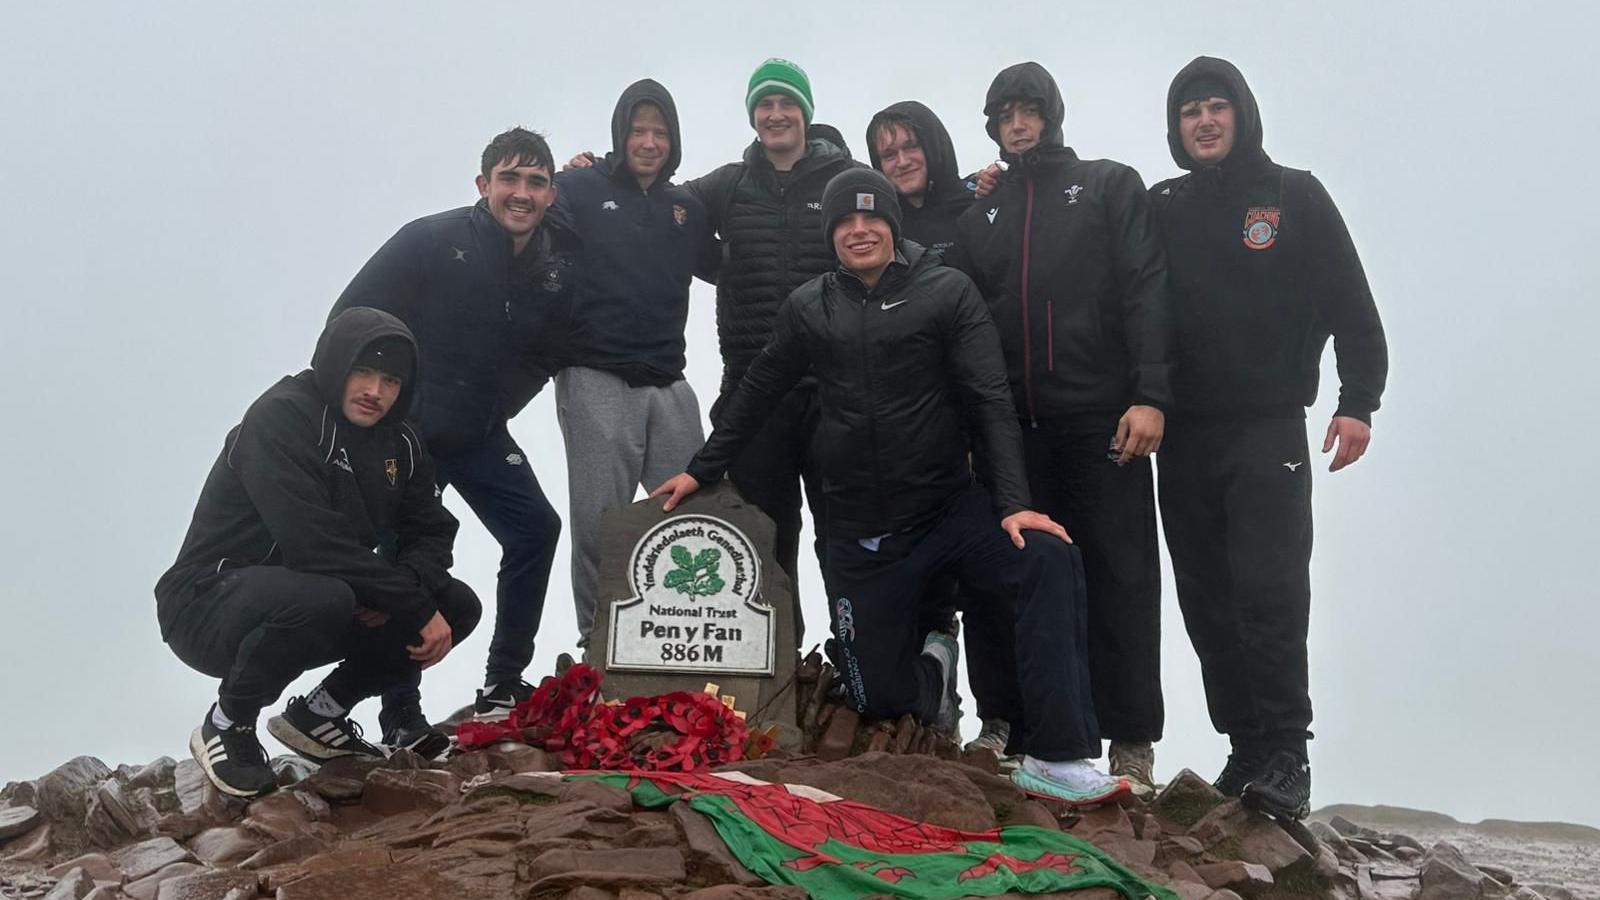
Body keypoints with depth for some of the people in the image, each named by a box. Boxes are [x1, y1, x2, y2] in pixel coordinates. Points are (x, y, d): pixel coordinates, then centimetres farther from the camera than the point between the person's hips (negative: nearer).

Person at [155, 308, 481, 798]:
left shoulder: (398, 443, 6)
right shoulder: (280, 417, -21)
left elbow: (431, 530, 6)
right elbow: (315, 544, -31)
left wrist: (404, 588, -19)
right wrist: (416, 607, -27)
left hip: (319, 601, 8)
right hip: (210, 605, -7)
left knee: (458, 606, -3)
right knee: (321, 599, -40)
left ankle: (320, 714, 10)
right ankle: (226, 725, -11)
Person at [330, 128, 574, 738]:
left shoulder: (559, 263, -2)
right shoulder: (431, 241, -15)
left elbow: (548, 352, 12)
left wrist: (498, 407, -1)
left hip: (482, 434, 5)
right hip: (408, 429, -5)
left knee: (536, 529, -1)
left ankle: (502, 687, 12)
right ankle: (401, 716, 4)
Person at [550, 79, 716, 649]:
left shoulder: (686, 207, 16)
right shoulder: (580, 189, 1)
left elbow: (722, 267, 27)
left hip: (668, 385, 5)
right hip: (596, 382, -4)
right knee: (601, 524, -1)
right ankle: (598, 640, 12)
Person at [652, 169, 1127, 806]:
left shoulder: (948, 293, -3)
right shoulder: (809, 308, 5)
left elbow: (990, 403, -8)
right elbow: (756, 394, 18)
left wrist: (1012, 504, -18)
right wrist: (701, 471, 22)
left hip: (950, 508, -2)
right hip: (860, 533, 2)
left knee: (1049, 560, -31)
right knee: (876, 696, 4)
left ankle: (1058, 759, -28)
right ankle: (932, 667, 41)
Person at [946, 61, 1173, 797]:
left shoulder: (1110, 187, 9)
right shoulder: (981, 214, 19)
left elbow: (1147, 291, -2)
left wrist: (1150, 396, -14)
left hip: (1103, 420, -3)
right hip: (1016, 429, 4)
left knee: (1119, 576, -1)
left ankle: (1131, 739, 5)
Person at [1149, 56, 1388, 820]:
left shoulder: (1295, 196, 5)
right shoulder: (1162, 210, 11)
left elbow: (1351, 307, 1)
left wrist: (1358, 402, -8)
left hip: (1268, 430, -3)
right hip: (1185, 435, 4)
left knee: (1268, 590, -13)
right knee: (1206, 599, 5)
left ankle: (1286, 754, -5)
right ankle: (1246, 747, 14)